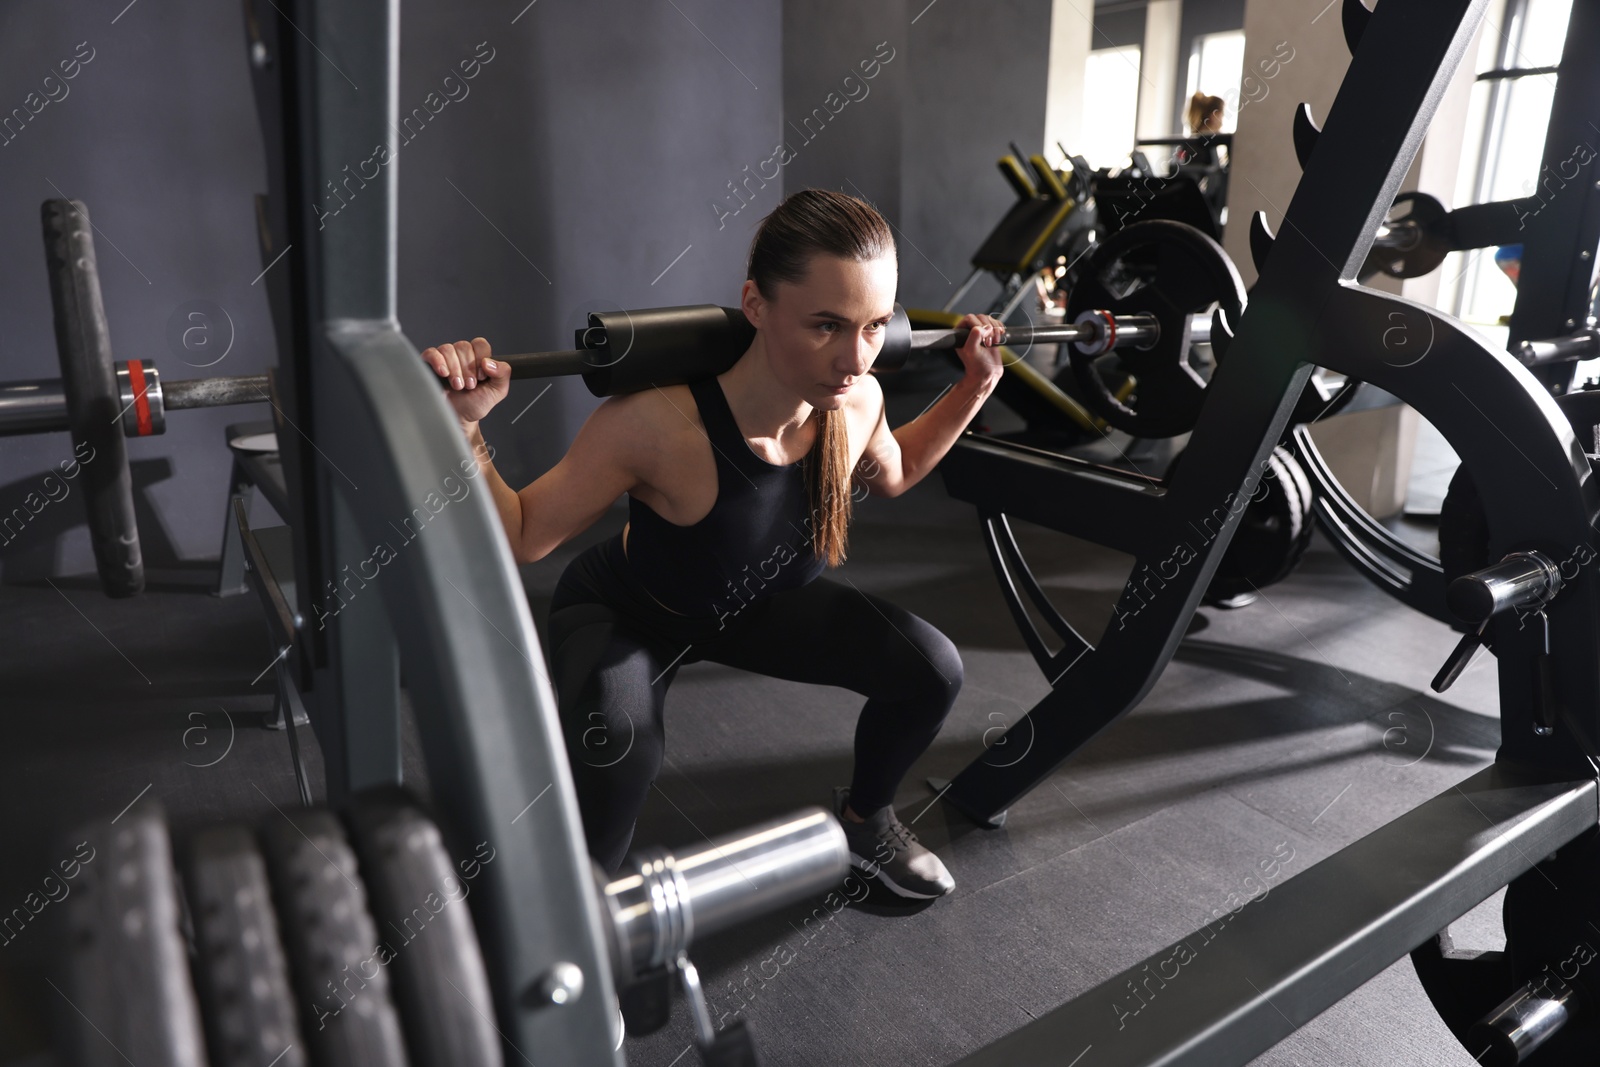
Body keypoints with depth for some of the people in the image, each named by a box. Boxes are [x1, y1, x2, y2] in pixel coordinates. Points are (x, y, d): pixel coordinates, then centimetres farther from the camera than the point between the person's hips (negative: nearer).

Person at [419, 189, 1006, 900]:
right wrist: (461, 427, -43)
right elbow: (520, 536, -26)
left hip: (756, 604, 5)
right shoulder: (658, 423, -39)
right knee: (615, 746, -37)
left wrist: (973, 388, -4)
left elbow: (893, 474, 5)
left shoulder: (857, 400, -21)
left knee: (931, 669, -6)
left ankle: (863, 818, 25)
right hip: (623, 615, -5)